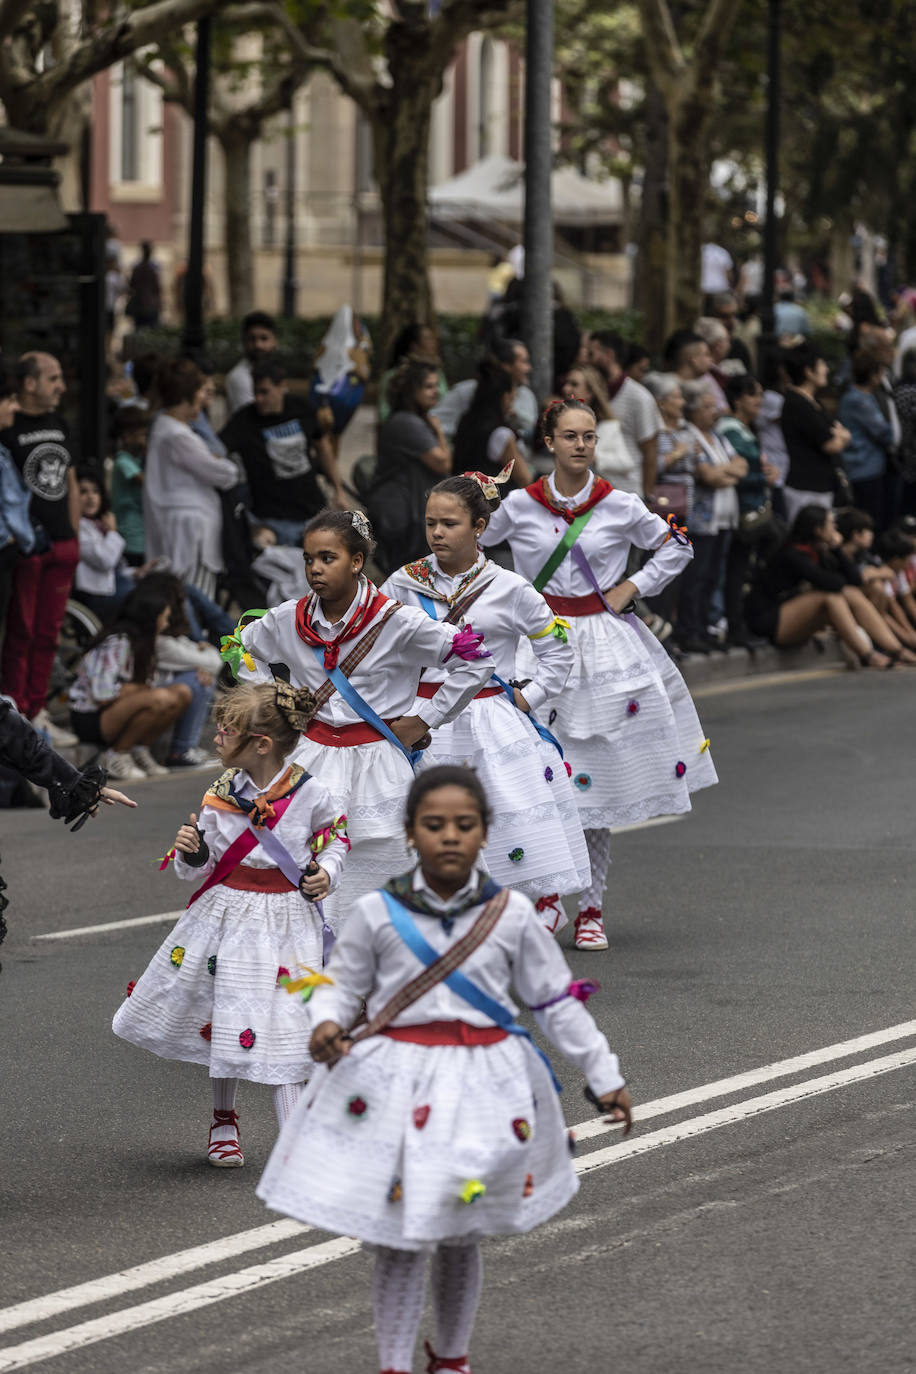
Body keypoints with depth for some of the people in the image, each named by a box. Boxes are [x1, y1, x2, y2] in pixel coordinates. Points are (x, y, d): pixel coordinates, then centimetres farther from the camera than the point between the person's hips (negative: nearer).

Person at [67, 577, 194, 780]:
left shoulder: (140, 642, 10)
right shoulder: (116, 643, -20)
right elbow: (105, 695, -24)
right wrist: (145, 689, -14)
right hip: (89, 719, -9)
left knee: (183, 694, -2)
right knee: (159, 699, -31)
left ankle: (139, 750, 3)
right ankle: (116, 757, -15)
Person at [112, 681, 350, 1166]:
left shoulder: (309, 794, -10)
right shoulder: (221, 793, -4)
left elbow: (335, 839, 10)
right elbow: (200, 870, 2)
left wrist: (326, 873, -7)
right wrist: (191, 854, -19)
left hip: (286, 919, -3)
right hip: (226, 918, 3)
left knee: (283, 1027, -7)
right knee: (221, 1019, 13)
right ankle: (223, 1121, 36)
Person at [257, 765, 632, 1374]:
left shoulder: (511, 913, -1)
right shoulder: (378, 913, -5)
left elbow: (556, 1000, 7)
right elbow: (341, 984, 7)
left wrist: (605, 1077, 11)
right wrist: (327, 1024, -15)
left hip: (482, 1083, 2)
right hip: (396, 1082, -1)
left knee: (462, 1237, 14)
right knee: (401, 1239, -1)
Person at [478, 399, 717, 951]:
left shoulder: (620, 507, 0)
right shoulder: (520, 505, 0)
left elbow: (678, 547, 12)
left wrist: (631, 588, 3)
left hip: (604, 642, 0)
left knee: (597, 780, 1)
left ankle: (591, 909, 9)